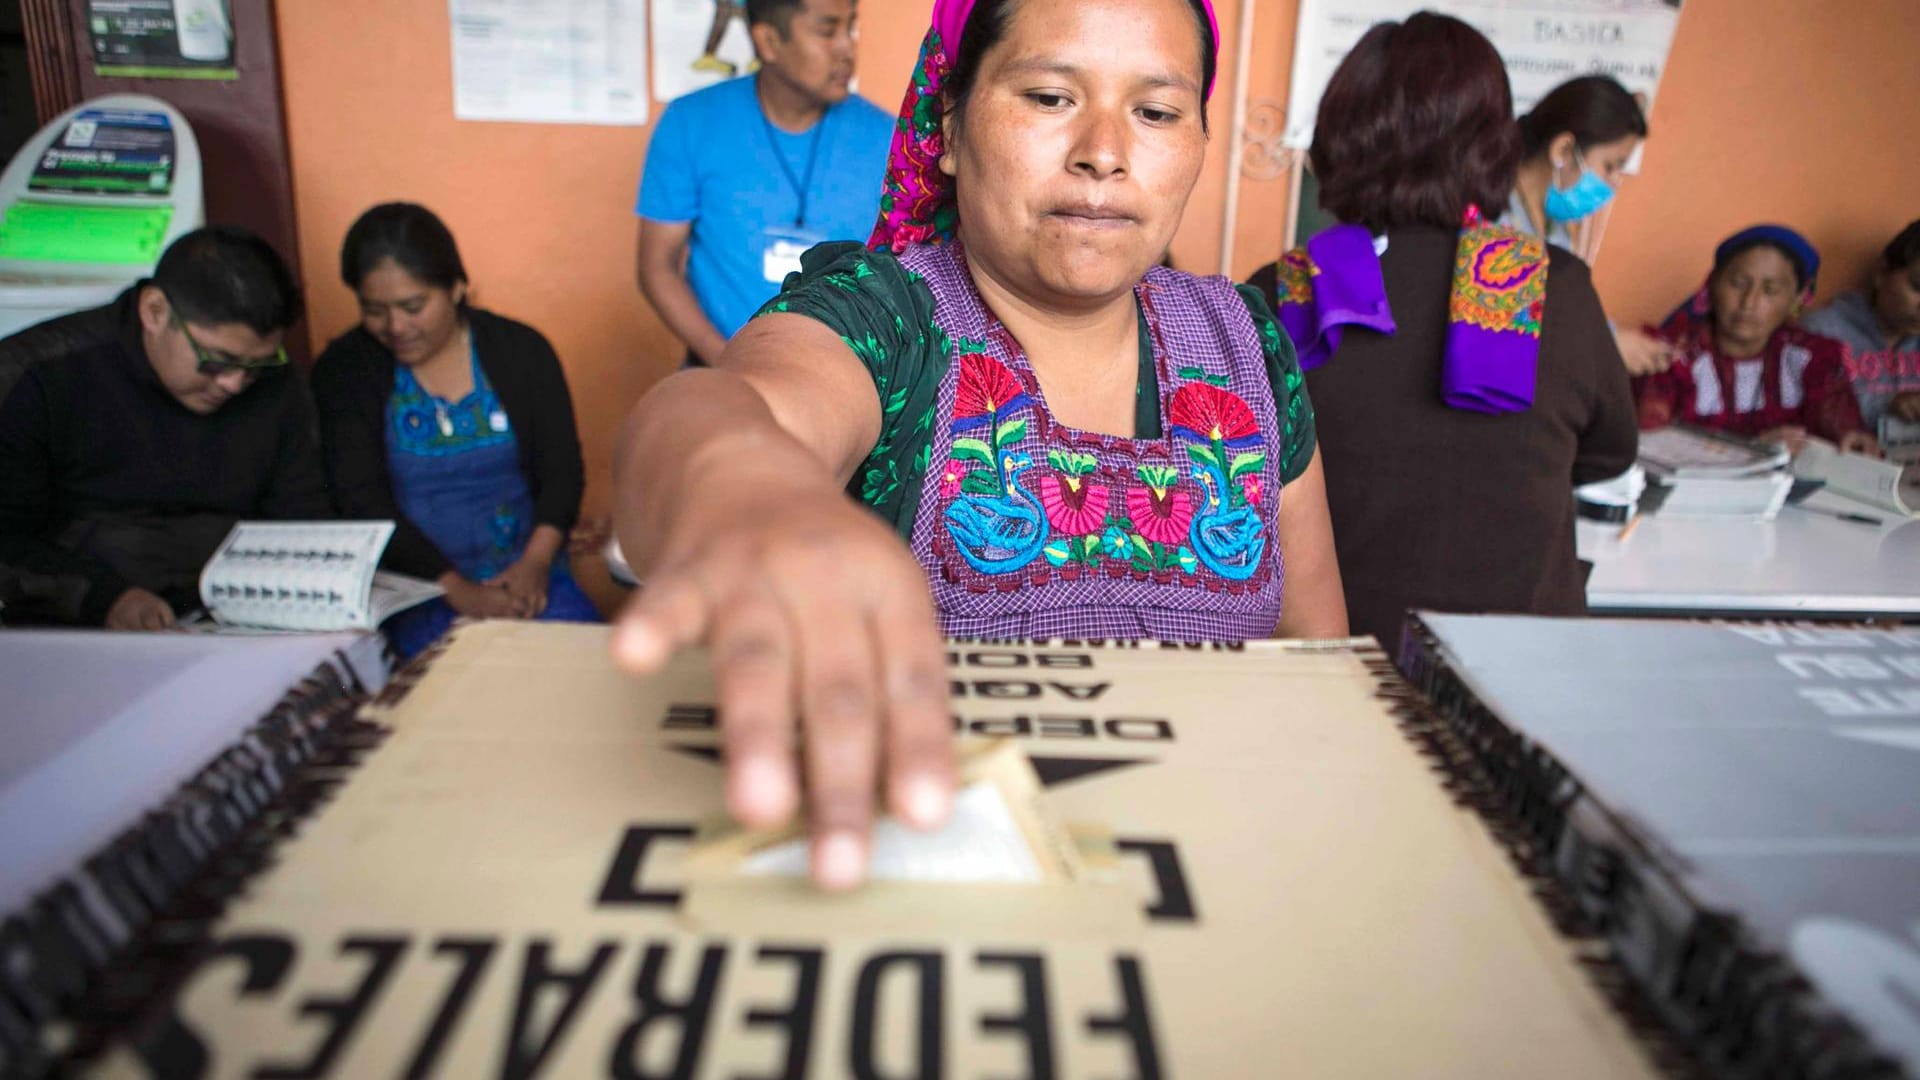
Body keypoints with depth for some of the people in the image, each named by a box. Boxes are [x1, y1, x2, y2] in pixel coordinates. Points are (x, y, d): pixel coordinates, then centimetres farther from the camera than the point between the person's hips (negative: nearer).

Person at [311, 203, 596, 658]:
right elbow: (362, 500, -7)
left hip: (525, 574, 2)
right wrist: (456, 589, -19)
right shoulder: (344, 370, 2)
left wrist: (536, 561, -15)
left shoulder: (522, 350, 5)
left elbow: (562, 469, 3)